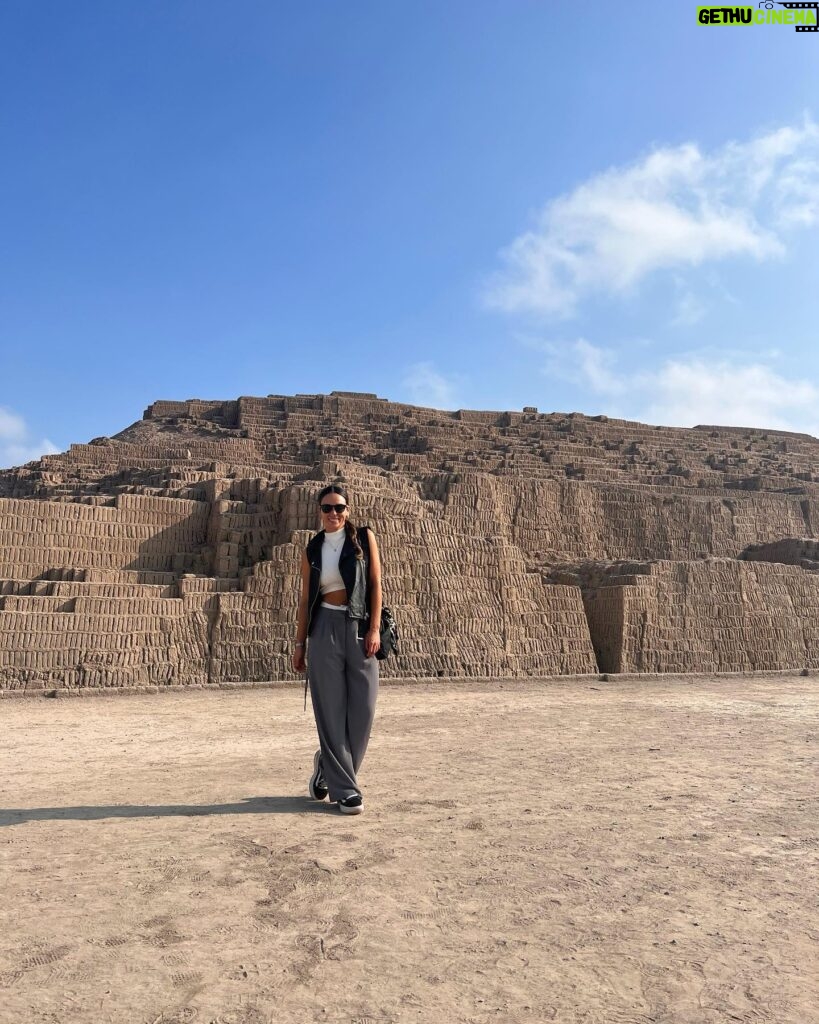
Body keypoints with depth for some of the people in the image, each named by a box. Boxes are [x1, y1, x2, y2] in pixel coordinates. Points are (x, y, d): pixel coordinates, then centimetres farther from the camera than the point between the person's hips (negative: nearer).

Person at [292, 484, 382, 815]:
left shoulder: (363, 537, 4)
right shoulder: (312, 550, 9)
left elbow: (375, 583, 0)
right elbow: (305, 599, 11)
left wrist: (374, 628, -8)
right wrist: (300, 643, 8)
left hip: (360, 629, 0)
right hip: (325, 629, 0)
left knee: (362, 709, 0)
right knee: (332, 710, 0)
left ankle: (328, 768, 26)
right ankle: (344, 789, 11)